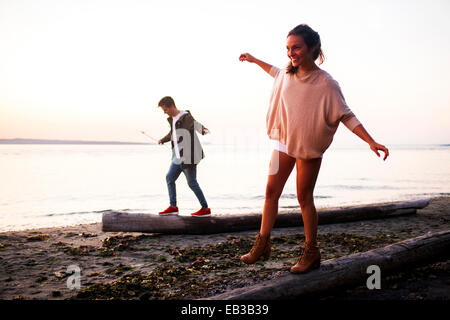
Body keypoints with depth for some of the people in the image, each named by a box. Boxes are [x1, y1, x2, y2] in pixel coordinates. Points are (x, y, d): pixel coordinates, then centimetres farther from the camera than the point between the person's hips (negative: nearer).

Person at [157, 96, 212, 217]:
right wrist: (163, 140, 49)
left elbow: (196, 125, -35)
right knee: (169, 177, 12)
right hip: (178, 156, 9)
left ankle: (205, 209, 10)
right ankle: (173, 207, 22)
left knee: (192, 183, -3)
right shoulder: (172, 119, 12)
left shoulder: (186, 117, -15)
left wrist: (203, 130, -58)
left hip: (188, 156, -9)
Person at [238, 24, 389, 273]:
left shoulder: (326, 83, -15)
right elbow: (277, 73, 29)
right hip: (283, 141, 5)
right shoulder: (288, 74, 2)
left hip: (309, 147, -5)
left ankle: (311, 252, 15)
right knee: (271, 192, 3)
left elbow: (346, 116, -12)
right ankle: (262, 244, 13)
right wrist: (254, 60, 38)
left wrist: (371, 142, -21)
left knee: (304, 198, 1)